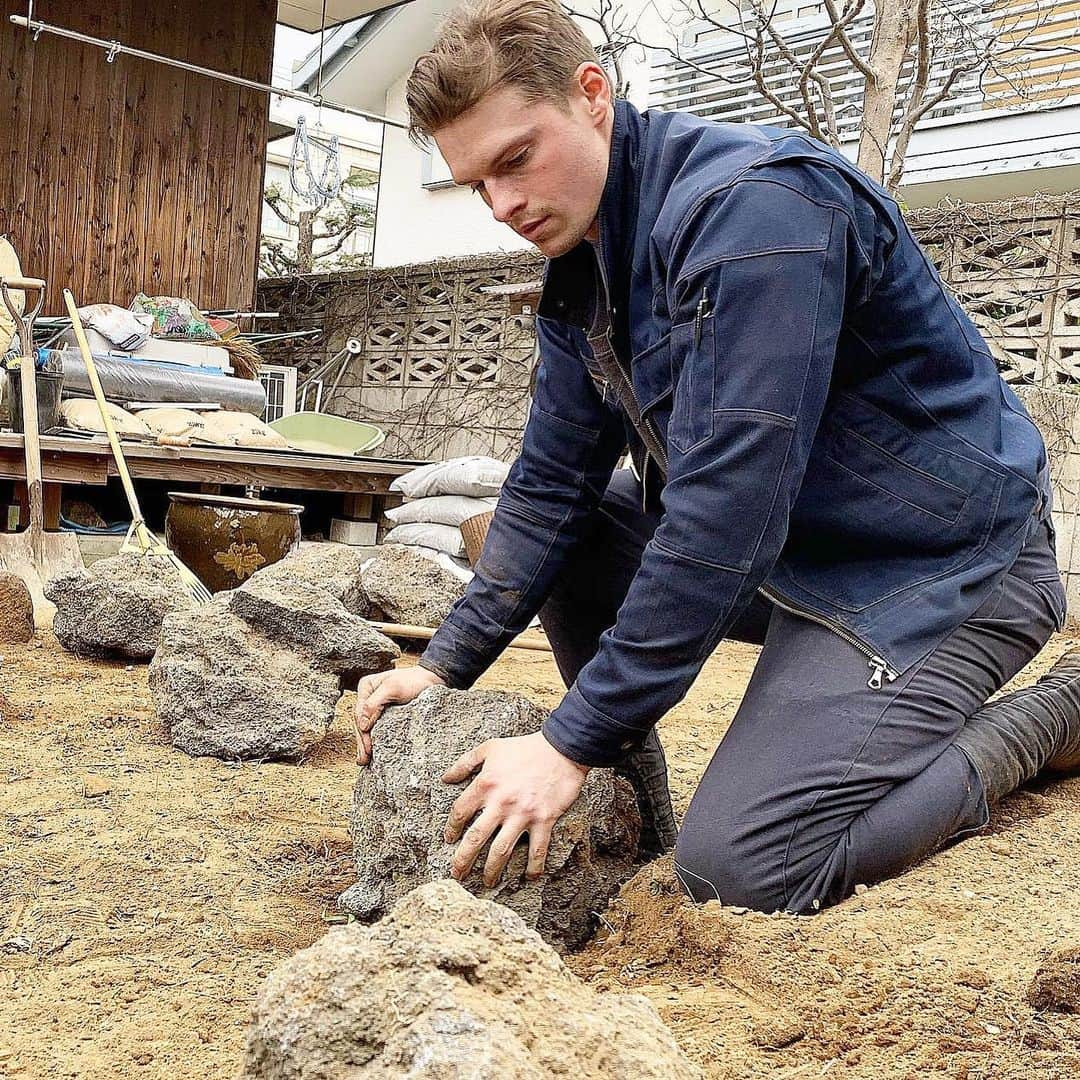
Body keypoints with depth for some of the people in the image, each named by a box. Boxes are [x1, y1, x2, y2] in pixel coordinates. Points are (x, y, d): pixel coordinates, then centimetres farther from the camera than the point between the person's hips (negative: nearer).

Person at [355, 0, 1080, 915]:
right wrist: (447, 664, -1)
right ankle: (635, 826, 11)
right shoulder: (580, 264, 3)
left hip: (942, 558, -8)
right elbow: (552, 483, 6)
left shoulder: (752, 204, -26)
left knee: (741, 869, -18)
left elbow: (728, 508, -30)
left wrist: (576, 741, -25)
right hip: (788, 543, 9)